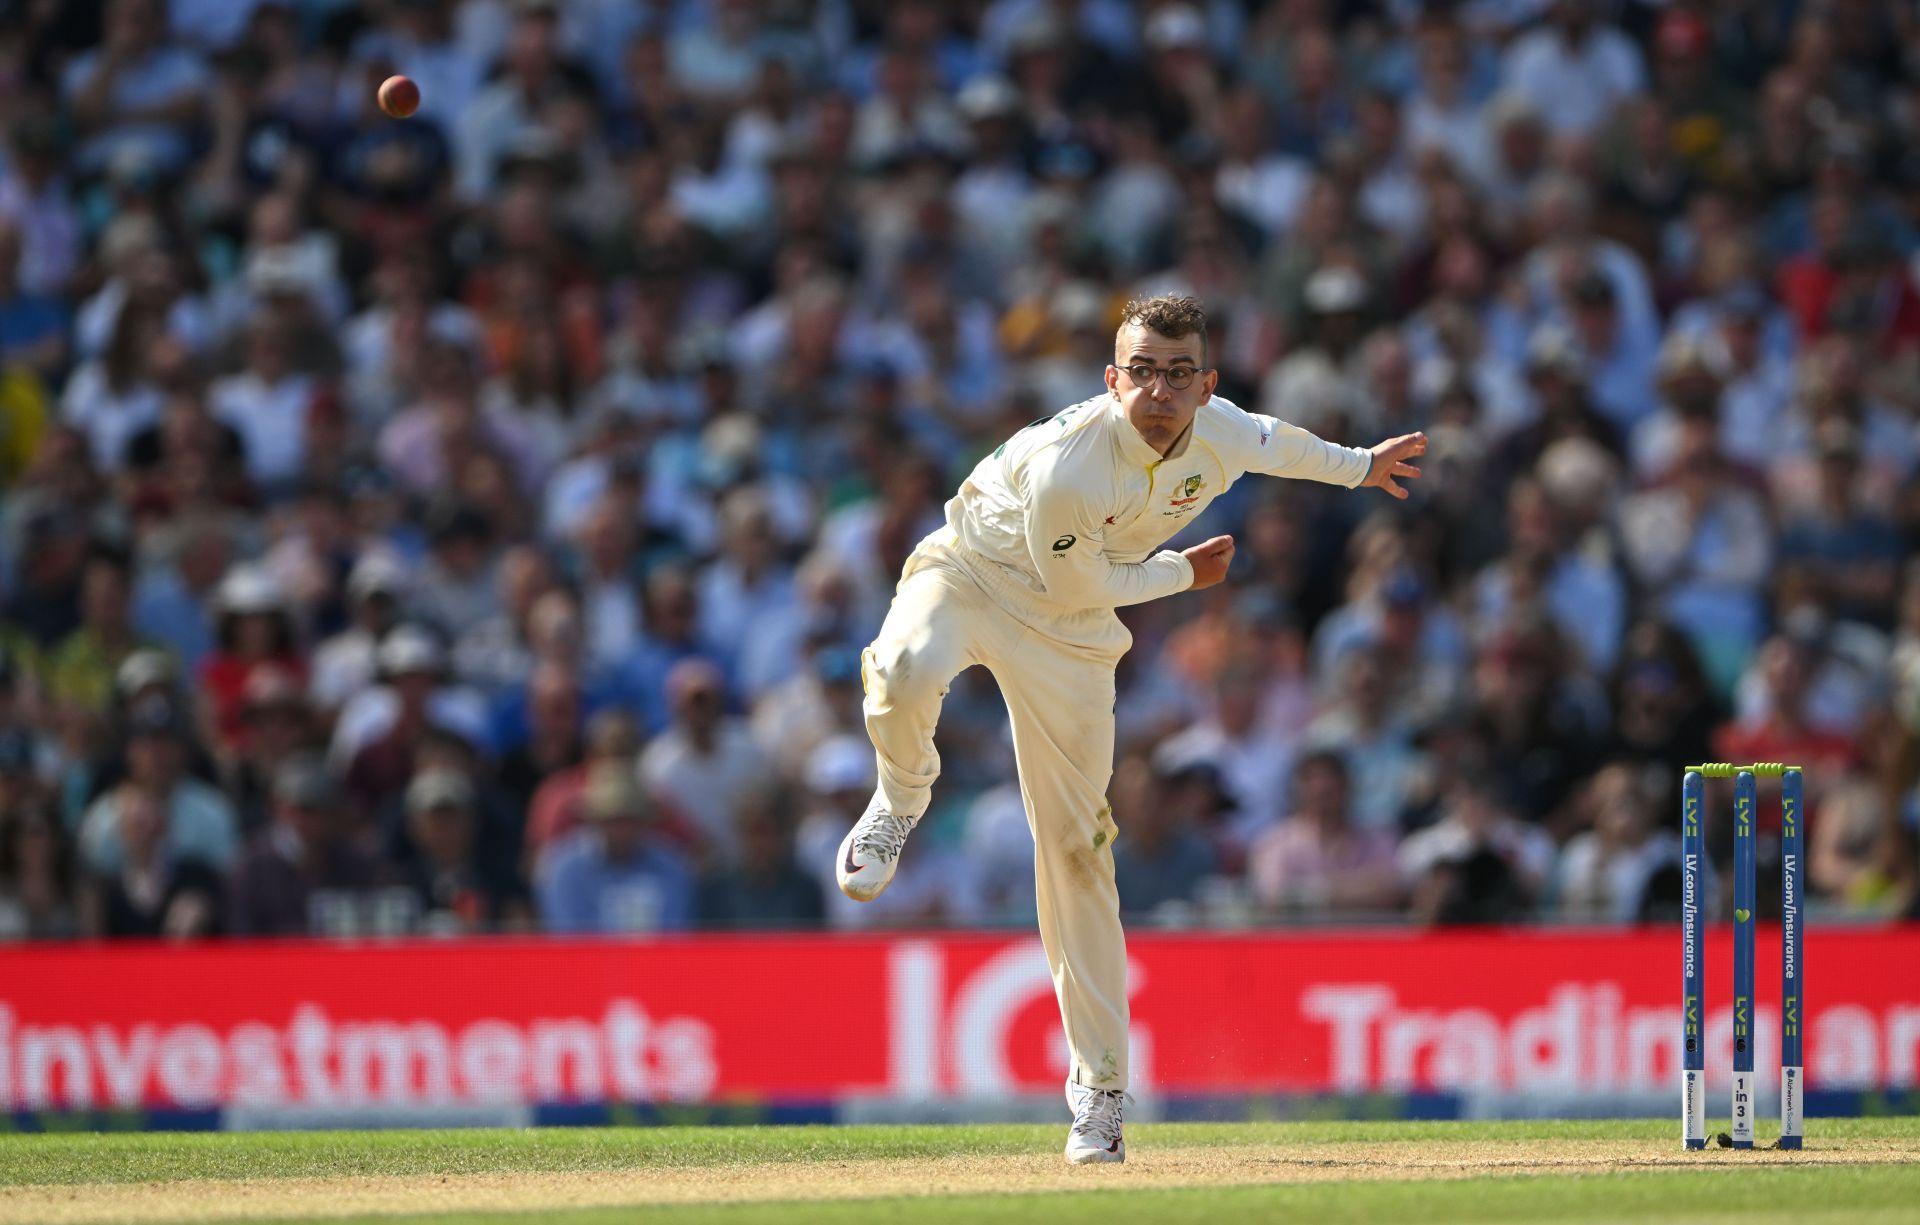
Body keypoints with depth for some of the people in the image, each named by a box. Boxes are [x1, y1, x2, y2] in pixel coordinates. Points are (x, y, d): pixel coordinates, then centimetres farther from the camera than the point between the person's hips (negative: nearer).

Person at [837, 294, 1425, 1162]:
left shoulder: (1225, 439, -16)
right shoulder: (1064, 469, -35)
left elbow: (1275, 442, 10)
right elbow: (1080, 582, -18)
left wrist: (1357, 466, 28)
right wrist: (1184, 572, -5)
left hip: (1066, 635, 4)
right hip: (970, 573, -4)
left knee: (1075, 844, 1)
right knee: (907, 670, -40)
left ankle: (1099, 1089, 8)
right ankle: (900, 800, -3)